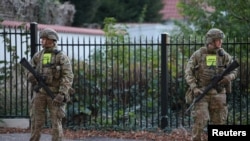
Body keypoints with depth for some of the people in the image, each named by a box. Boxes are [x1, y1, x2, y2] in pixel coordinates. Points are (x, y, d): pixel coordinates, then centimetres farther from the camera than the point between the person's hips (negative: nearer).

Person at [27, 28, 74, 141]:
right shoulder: (37, 56, 8)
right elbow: (30, 73, 9)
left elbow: (68, 77, -13)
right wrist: (33, 77, -16)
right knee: (36, 121, 4)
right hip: (40, 92, 4)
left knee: (56, 122, -3)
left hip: (55, 94, -4)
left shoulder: (62, 57, -6)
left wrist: (62, 94, -25)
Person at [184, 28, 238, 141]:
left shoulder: (224, 55, 6)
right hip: (202, 92, -3)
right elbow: (188, 73, -2)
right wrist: (194, 88, -14)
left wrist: (229, 77, -13)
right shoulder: (198, 55, -1)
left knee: (218, 122, 6)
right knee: (200, 121, -11)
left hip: (218, 93, 3)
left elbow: (234, 70, 10)